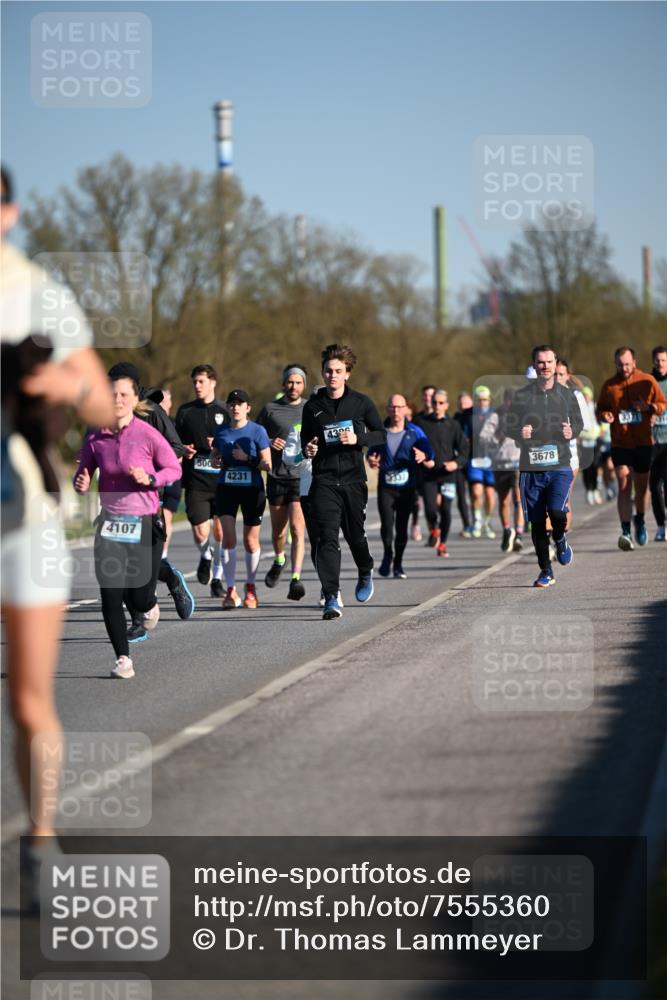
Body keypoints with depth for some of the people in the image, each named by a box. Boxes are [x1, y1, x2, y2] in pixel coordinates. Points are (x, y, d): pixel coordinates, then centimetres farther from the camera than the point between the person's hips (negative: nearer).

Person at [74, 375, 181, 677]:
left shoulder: (148, 435, -9)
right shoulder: (95, 437, -1)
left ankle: (149, 606, 39)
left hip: (145, 523, -2)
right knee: (110, 595, -9)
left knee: (139, 598, -1)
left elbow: (174, 469, 1)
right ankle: (123, 659, 4)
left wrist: (150, 479, -17)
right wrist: (81, 485, -12)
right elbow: (84, 473, 11)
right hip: (110, 524, 2)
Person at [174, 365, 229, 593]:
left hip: (221, 480, -1)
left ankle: (218, 577, 15)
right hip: (195, 482, 1)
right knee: (200, 533, -7)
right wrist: (183, 450, -5)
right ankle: (205, 557, 26)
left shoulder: (224, 411, 5)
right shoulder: (185, 411, 9)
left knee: (220, 532, 0)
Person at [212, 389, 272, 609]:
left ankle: (250, 587, 26)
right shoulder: (221, 432, 6)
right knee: (228, 537, -11)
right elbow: (215, 456, 19)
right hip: (226, 488, 2)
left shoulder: (257, 431, -3)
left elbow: (267, 465, -5)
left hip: (252, 489, -2)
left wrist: (247, 458, -19)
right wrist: (217, 461, -4)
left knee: (251, 541, 6)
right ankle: (231, 591, -8)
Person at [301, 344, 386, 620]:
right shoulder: (313, 406, 6)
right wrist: (307, 449, -4)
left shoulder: (361, 403, 2)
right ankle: (331, 597, -16)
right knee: (327, 537, -12)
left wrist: (357, 438, -12)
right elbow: (305, 439, 19)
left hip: (353, 480, 0)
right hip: (324, 480, 0)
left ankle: (366, 573, 44)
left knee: (355, 534, 11)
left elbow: (381, 434, 6)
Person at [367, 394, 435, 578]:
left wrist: (424, 457, -25)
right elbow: (371, 454, 13)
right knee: (387, 525, -14)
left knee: (402, 527, 2)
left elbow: (430, 462, -2)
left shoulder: (415, 432, 2)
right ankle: (387, 554, 15)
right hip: (386, 487, 0)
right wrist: (371, 461, -11)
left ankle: (398, 564, 19)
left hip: (407, 487, 0)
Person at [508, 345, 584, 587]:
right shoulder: (522, 395, 5)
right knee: (536, 523, 3)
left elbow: (579, 422, 18)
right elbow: (509, 426, 11)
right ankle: (546, 572, 16)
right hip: (531, 467, 1)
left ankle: (560, 538, 14)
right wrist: (520, 432, -11)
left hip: (560, 466, -1)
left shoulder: (566, 394, 8)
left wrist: (572, 431, -5)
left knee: (557, 512, -21)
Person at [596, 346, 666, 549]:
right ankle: (626, 532, -16)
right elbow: (600, 409, 11)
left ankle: (640, 521, 35)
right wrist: (605, 415, -12)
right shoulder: (609, 385, 2)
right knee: (624, 485, -11)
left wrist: (649, 407, -15)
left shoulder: (647, 381, 0)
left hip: (643, 442, 1)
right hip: (620, 443, -1)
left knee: (641, 486, 9)